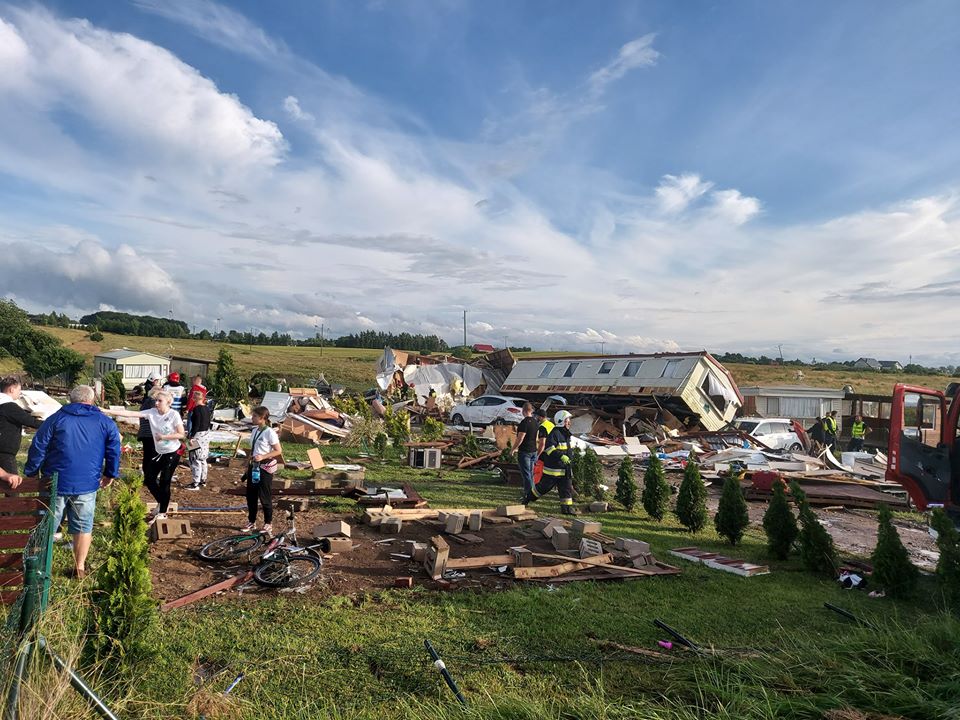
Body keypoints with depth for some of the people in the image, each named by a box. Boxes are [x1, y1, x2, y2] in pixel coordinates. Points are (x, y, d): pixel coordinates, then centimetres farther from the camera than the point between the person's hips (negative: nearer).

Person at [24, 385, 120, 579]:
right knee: (83, 527, 11)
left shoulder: (56, 418, 1)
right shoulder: (105, 423, 2)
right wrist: (110, 474, 11)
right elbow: (114, 450, 1)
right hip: (87, 485, 0)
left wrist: (31, 474, 8)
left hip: (55, 483, 0)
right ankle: (80, 568, 17)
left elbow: (37, 448, 0)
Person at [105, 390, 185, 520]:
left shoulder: (174, 415, -17)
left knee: (164, 482, -3)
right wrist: (107, 411, -20)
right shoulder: (151, 412, -5)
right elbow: (131, 413, -12)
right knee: (149, 479, 8)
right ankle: (161, 503, 33)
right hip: (159, 452, 6)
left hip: (172, 453, -6)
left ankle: (162, 513, 11)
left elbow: (181, 434, -15)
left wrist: (163, 437, -21)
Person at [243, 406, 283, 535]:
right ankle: (251, 521, 27)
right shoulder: (255, 430, 7)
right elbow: (252, 451, 15)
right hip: (254, 466, 7)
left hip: (265, 467, -7)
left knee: (265, 496, 1)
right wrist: (248, 467, 16)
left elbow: (278, 451, -15)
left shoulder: (270, 432, -15)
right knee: (251, 495, 12)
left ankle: (268, 524, 14)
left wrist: (262, 457, -24)